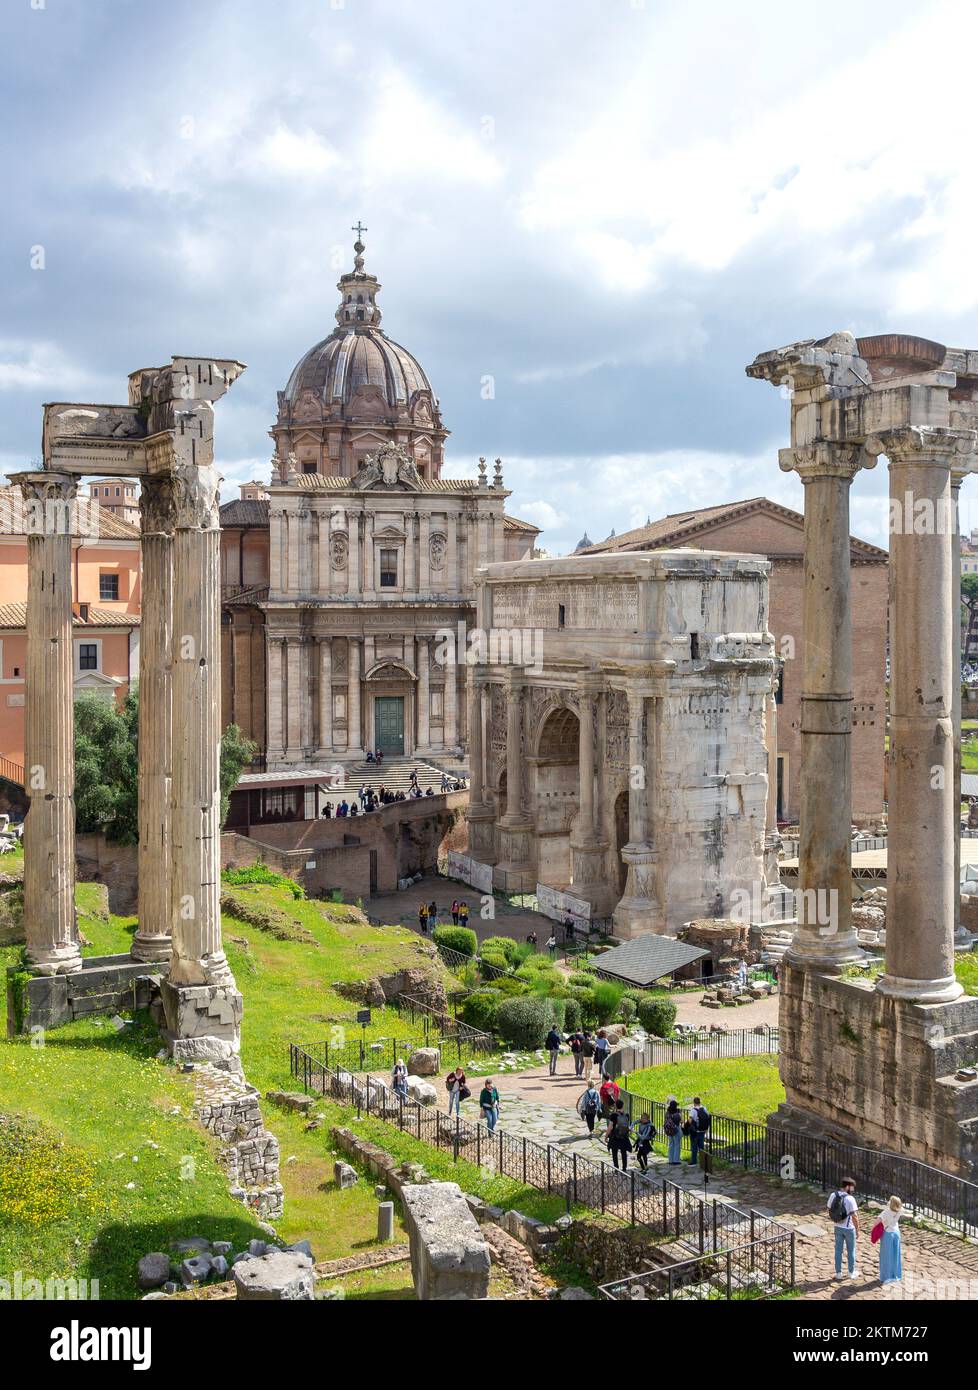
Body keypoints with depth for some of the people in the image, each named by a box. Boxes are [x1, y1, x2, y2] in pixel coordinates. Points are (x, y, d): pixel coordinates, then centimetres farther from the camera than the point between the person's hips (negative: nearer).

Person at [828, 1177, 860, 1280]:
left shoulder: (832, 1196, -7)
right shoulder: (850, 1199, -23)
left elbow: (829, 1209, 5)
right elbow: (854, 1217, -20)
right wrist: (858, 1230, -10)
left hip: (838, 1227, 4)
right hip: (849, 1228, -4)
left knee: (838, 1250, 15)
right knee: (851, 1251, 15)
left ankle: (838, 1273, 22)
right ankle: (851, 1272, 28)